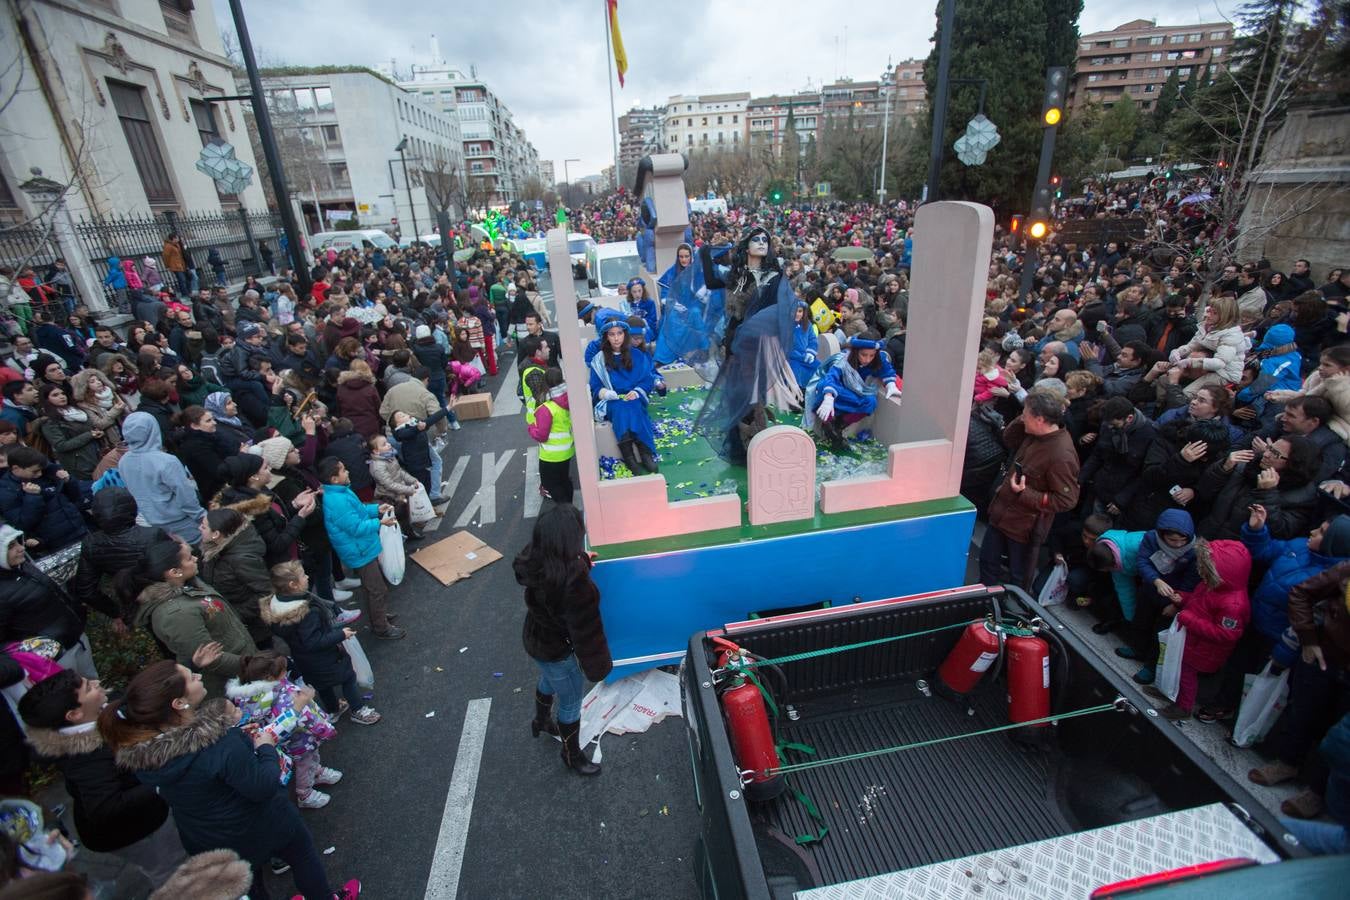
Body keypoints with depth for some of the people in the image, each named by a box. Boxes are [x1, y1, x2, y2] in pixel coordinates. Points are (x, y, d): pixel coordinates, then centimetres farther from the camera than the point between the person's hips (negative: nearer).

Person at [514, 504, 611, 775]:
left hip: (537, 638, 8)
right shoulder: (574, 582, -41)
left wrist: (581, 561, 2)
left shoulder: (535, 560, -19)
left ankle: (541, 721, 64)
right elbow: (585, 629, -27)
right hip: (556, 649, -7)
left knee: (548, 681, 35)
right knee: (571, 703, 19)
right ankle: (572, 755, 44)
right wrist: (599, 665, -13)